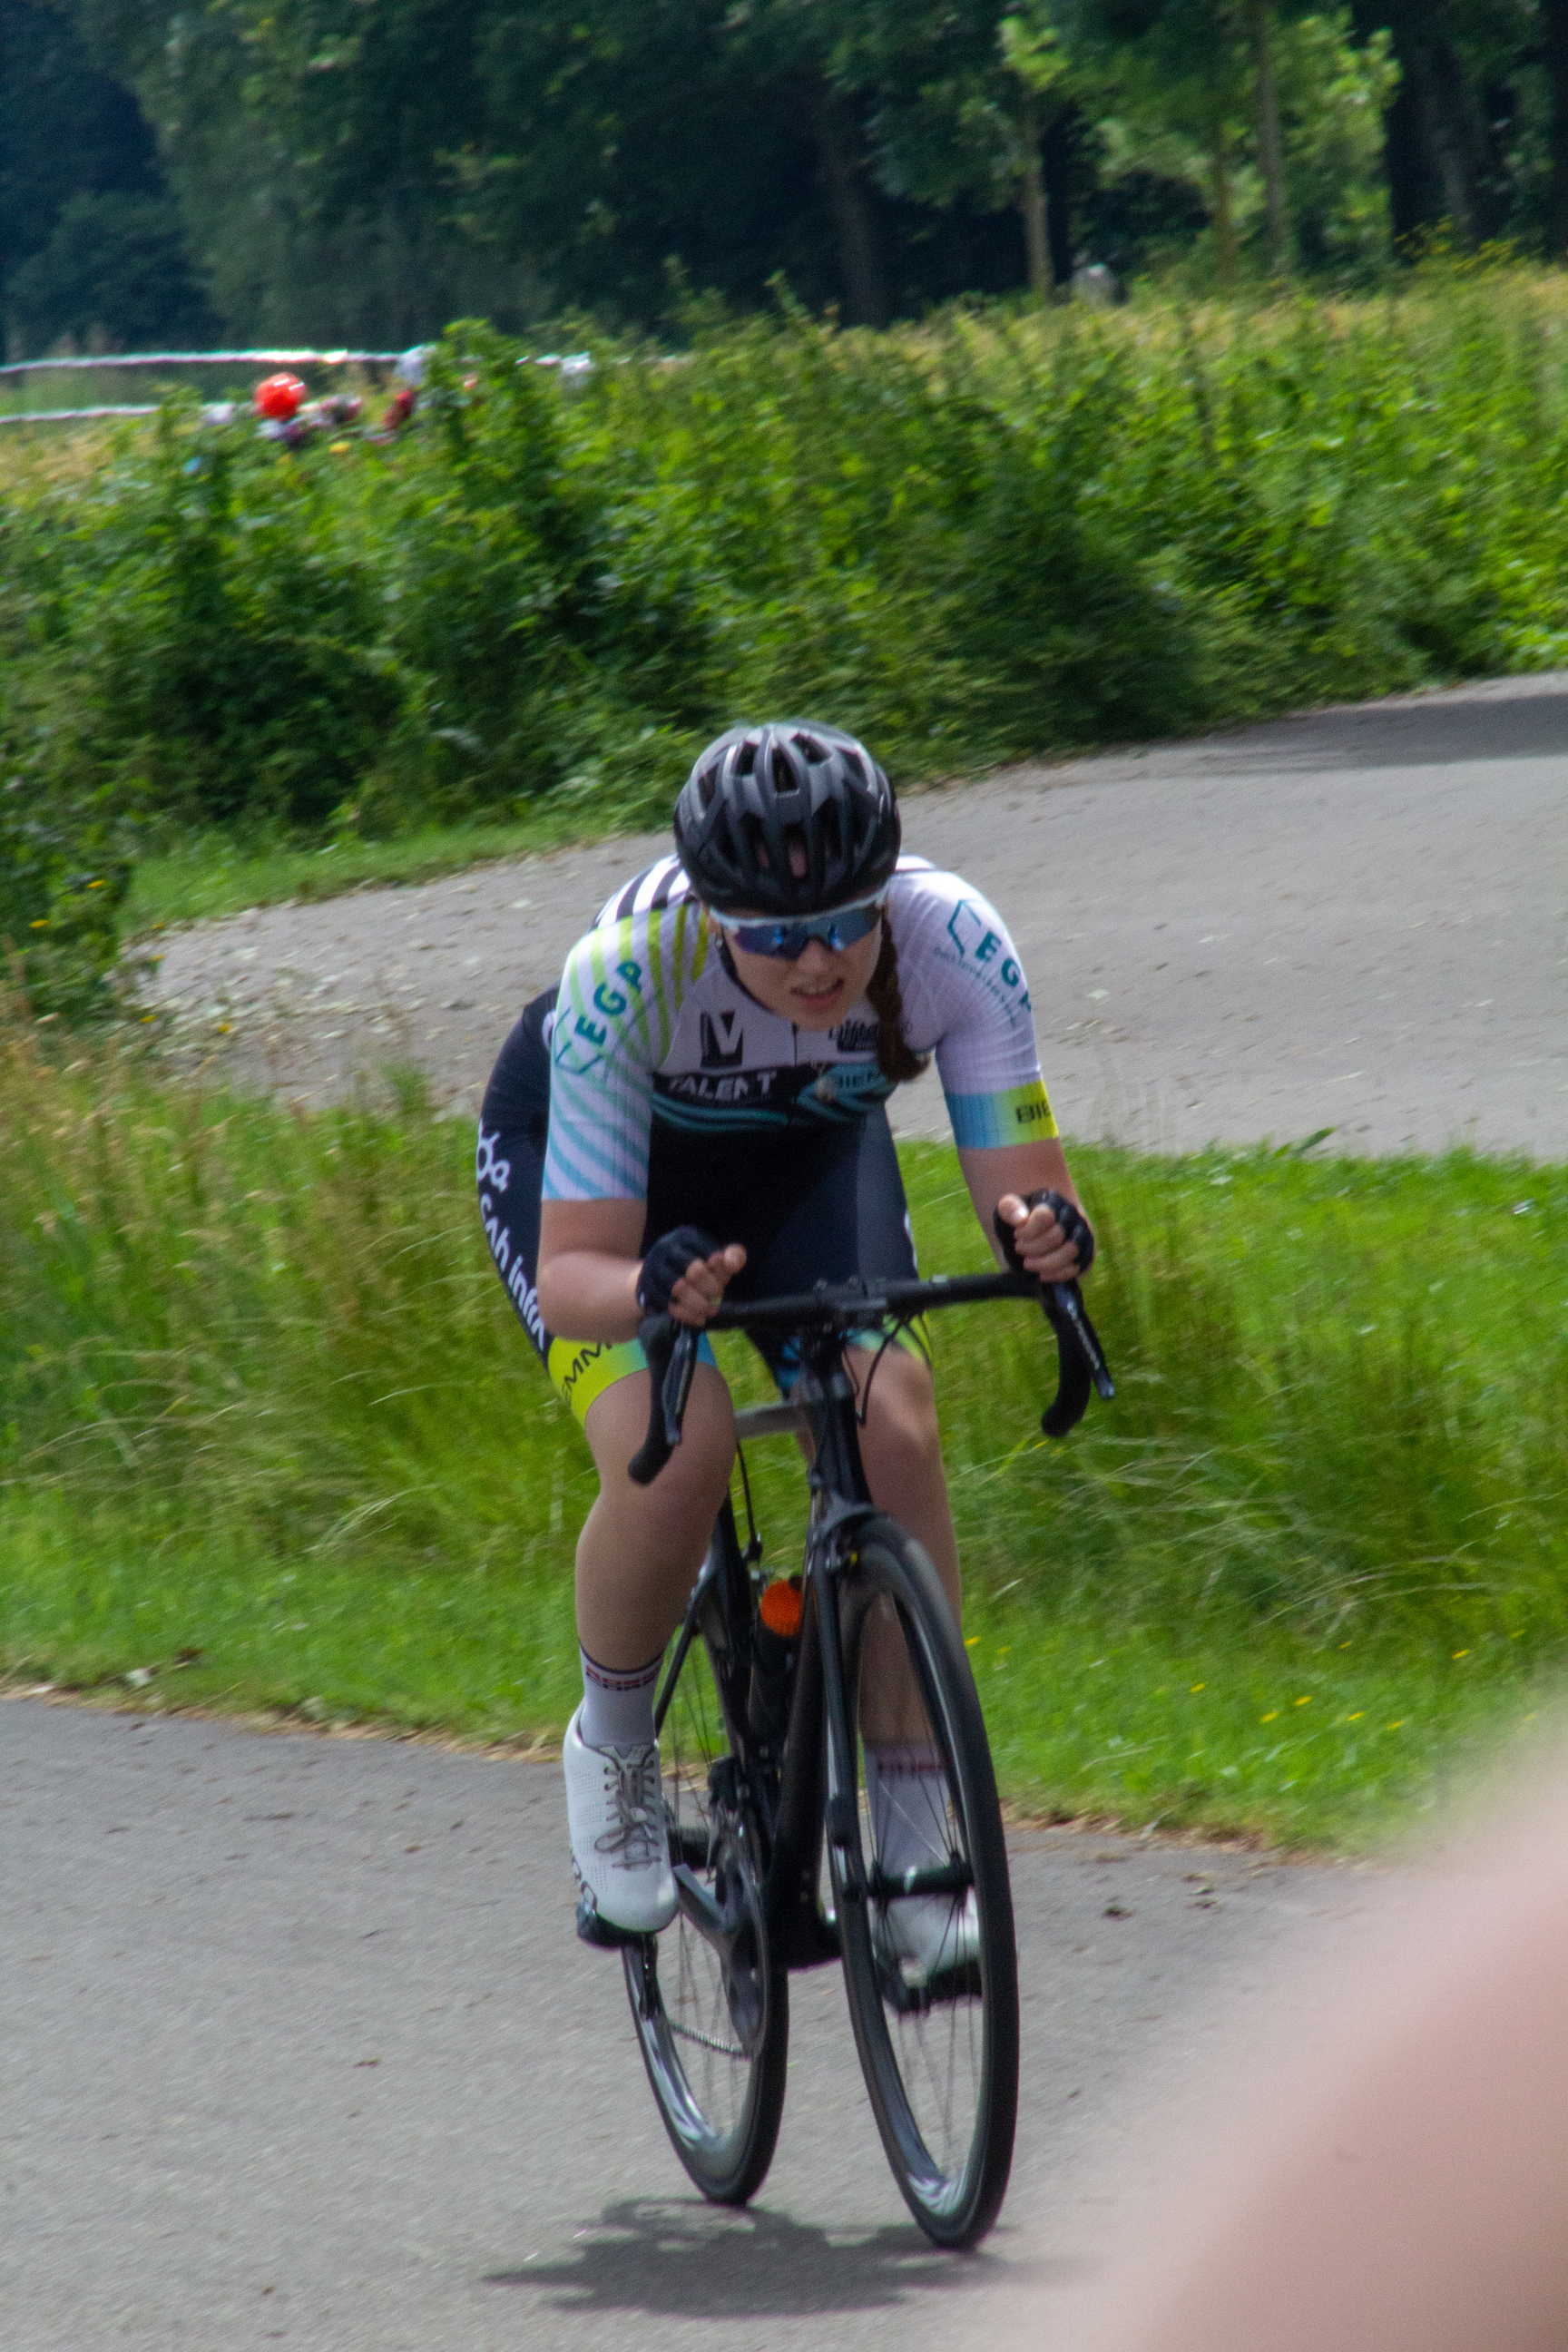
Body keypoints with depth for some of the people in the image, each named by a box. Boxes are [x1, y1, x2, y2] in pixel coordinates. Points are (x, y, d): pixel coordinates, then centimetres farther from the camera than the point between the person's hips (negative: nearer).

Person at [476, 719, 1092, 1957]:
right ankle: (614, 1743, 2)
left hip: (805, 1143, 3)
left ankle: (910, 1853, -12)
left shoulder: (953, 941, -33)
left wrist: (1045, 1229, -55)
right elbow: (571, 1272, -39)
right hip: (577, 1146, -2)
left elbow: (1021, 1178, -32)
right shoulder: (629, 971, -39)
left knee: (893, 1422, -23)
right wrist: (651, 1287, -61)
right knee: (675, 1444, -28)